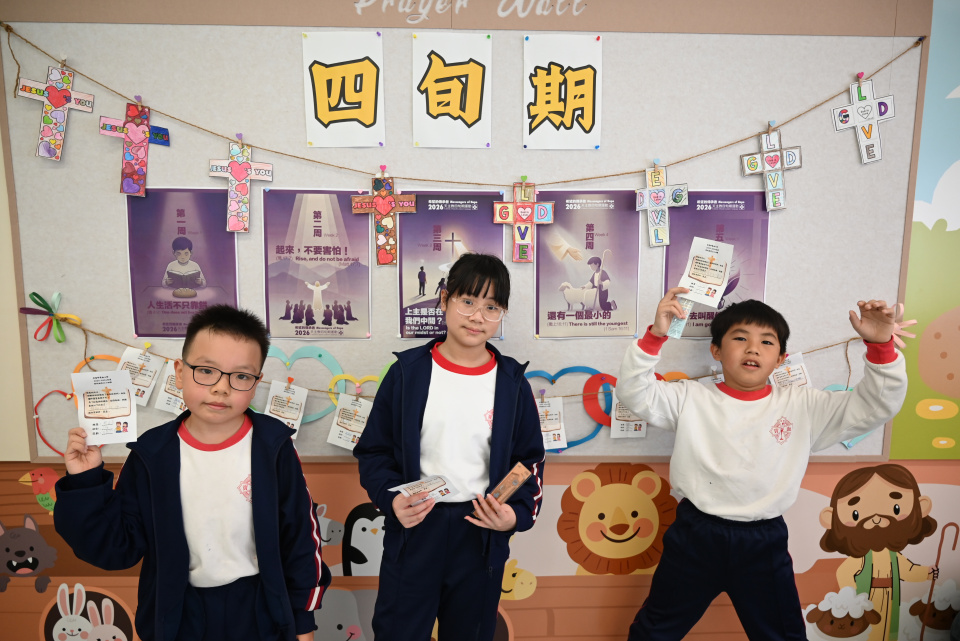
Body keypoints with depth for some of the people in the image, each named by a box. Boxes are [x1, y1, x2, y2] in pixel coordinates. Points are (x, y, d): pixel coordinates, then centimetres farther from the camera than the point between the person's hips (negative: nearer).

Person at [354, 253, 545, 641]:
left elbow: (529, 461, 5)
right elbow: (374, 451, 0)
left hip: (482, 536, 2)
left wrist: (517, 514, -10)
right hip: (413, 530, -1)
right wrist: (392, 499, -16)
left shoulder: (511, 382, -2)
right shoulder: (408, 372, -6)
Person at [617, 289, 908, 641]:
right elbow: (633, 393, -13)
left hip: (764, 543, 1)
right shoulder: (691, 397, -4)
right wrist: (655, 336, -26)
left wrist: (881, 346, -17)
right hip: (695, 535, -1)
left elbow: (877, 407, -2)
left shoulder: (803, 406, -1)